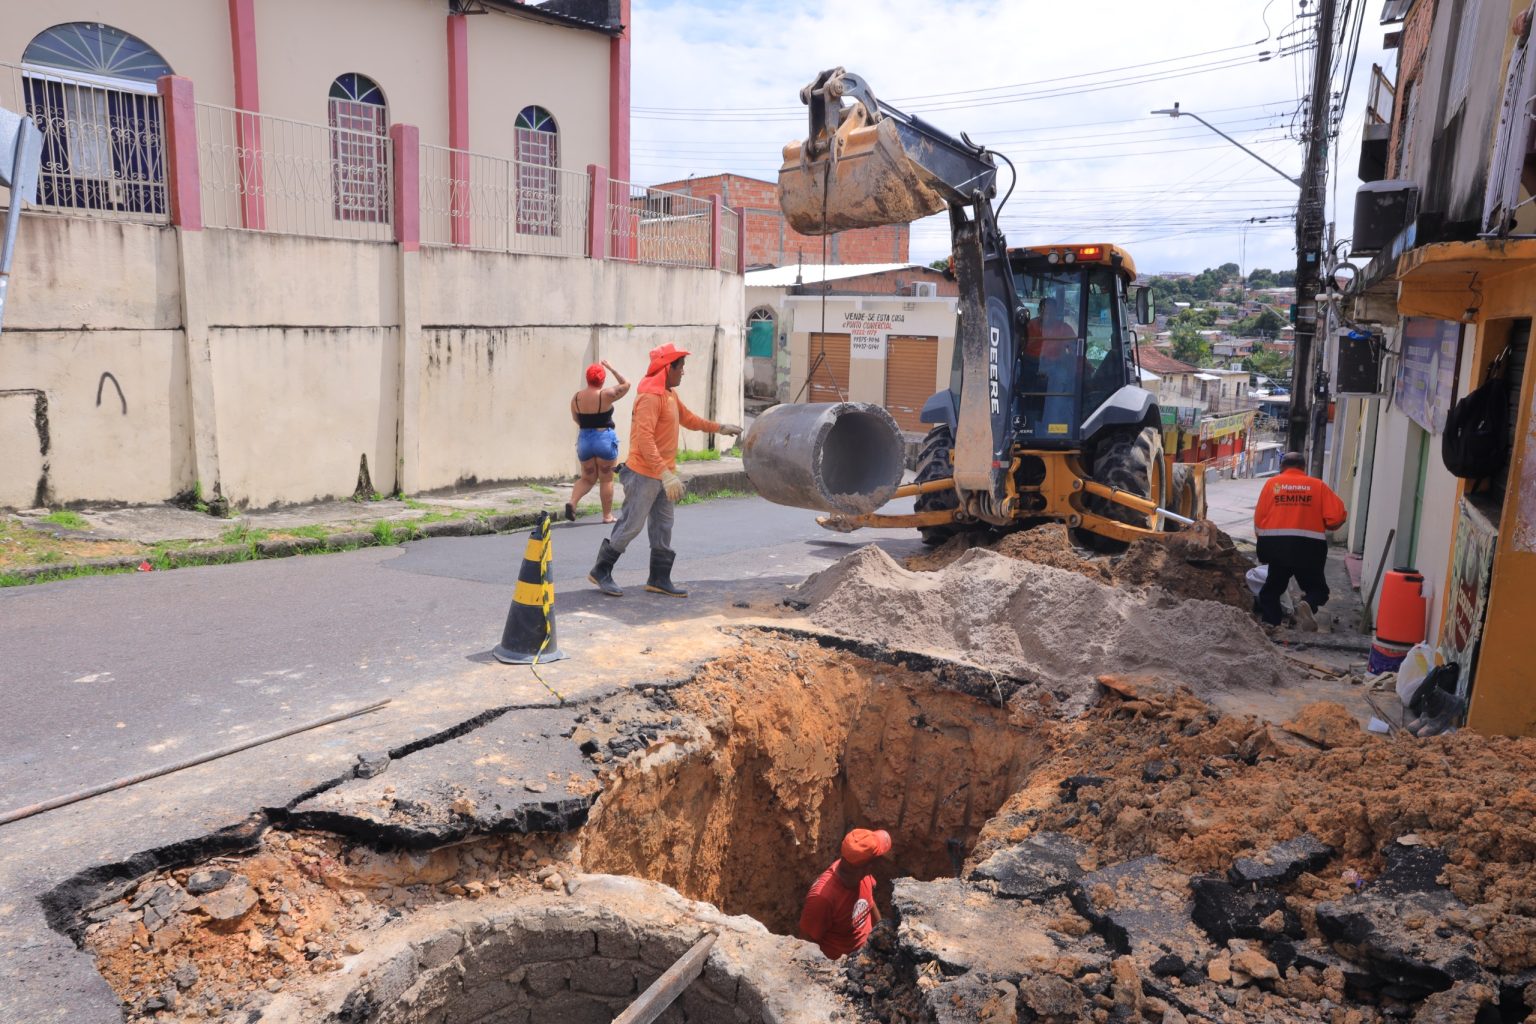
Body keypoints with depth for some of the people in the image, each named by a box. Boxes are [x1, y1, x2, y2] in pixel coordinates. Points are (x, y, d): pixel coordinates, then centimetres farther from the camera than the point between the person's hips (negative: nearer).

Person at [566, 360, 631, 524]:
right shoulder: (606, 395, -13)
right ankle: (607, 515, 13)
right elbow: (626, 384, 0)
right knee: (606, 480, 7)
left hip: (584, 439, 4)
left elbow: (576, 419, 13)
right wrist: (612, 368, 7)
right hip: (605, 439, -4)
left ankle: (572, 502, -7)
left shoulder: (576, 397, 0)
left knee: (587, 478, 16)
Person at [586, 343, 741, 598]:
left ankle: (660, 579, 20)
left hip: (664, 474, 10)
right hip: (645, 474, -10)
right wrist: (665, 474, -31)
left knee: (663, 527, 12)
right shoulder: (650, 396, -20)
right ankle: (600, 572, 12)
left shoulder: (670, 394, 12)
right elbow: (645, 439, -27)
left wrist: (720, 428, 24)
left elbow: (688, 419, 27)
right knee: (631, 525, -2)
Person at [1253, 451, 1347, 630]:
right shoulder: (1318, 485, 4)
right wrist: (1321, 525, 17)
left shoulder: (1272, 483, 4)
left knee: (1273, 585, 19)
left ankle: (1270, 621, 9)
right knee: (1316, 587, 12)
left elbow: (1259, 516, 2)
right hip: (1308, 546, -1)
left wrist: (1262, 539, 16)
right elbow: (1337, 516, -3)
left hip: (1276, 544, 1)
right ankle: (1308, 604, -18)